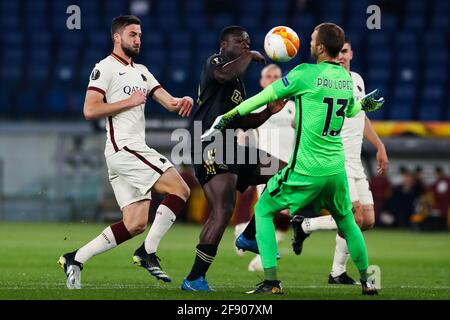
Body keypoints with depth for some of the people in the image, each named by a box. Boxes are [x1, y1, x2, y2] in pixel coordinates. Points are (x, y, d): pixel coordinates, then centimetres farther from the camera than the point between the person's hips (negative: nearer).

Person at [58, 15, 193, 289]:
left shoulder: (141, 72, 22)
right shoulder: (105, 68, -4)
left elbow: (168, 102, 15)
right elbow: (90, 110, -13)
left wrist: (182, 101, -8)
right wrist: (129, 102, -13)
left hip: (136, 150, 9)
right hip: (124, 148, -9)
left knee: (136, 224, 3)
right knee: (180, 189, -15)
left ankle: (76, 259, 6)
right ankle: (148, 252, -10)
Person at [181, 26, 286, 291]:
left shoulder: (239, 83, 25)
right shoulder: (214, 63, -2)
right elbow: (225, 74, -28)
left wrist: (268, 112, 13)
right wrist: (251, 56, -11)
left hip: (230, 148, 10)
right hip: (212, 149, -10)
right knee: (223, 210, -21)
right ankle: (194, 280, -19)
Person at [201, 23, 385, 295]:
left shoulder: (305, 74, -12)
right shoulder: (347, 78, 6)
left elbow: (264, 97, -8)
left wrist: (228, 118, 1)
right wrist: (366, 104, 48)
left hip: (305, 170, -6)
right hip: (337, 169, 6)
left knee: (263, 211, 9)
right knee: (346, 221, 25)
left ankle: (271, 280, 0)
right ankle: (366, 280, 30)